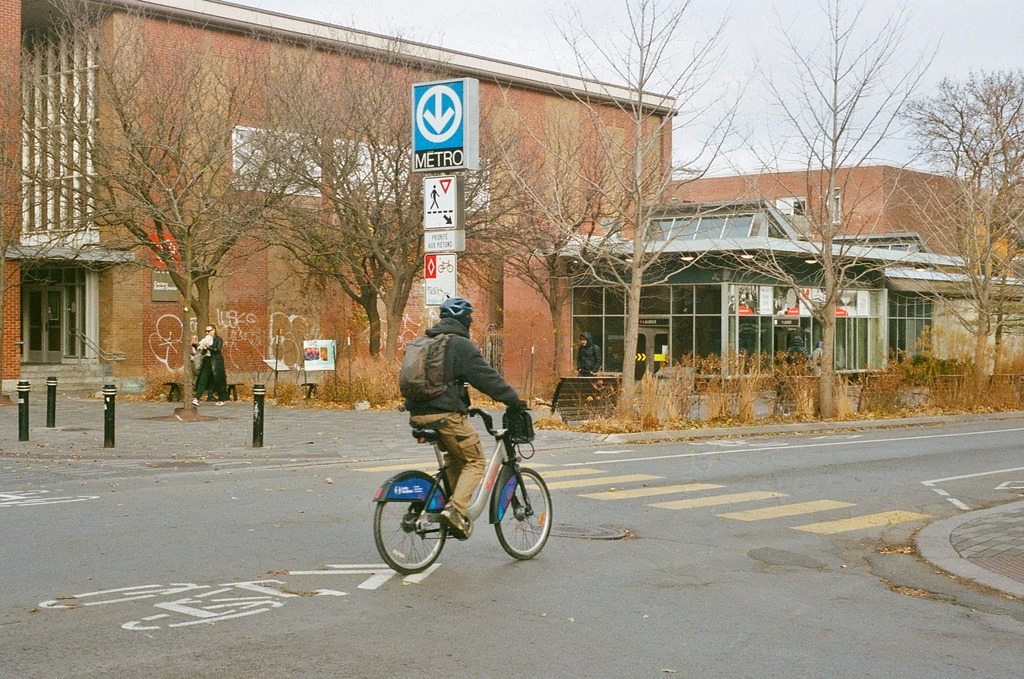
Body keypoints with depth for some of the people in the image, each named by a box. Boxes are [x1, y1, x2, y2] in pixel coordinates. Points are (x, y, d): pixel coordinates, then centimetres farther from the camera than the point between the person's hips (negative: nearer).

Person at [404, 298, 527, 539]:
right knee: (474, 462, 3)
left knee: (454, 458, 25)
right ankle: (456, 508, -14)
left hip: (419, 415, 8)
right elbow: (487, 377, -9)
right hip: (446, 415, -8)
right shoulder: (460, 345, -6)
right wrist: (514, 401, -2)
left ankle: (453, 505, 19)